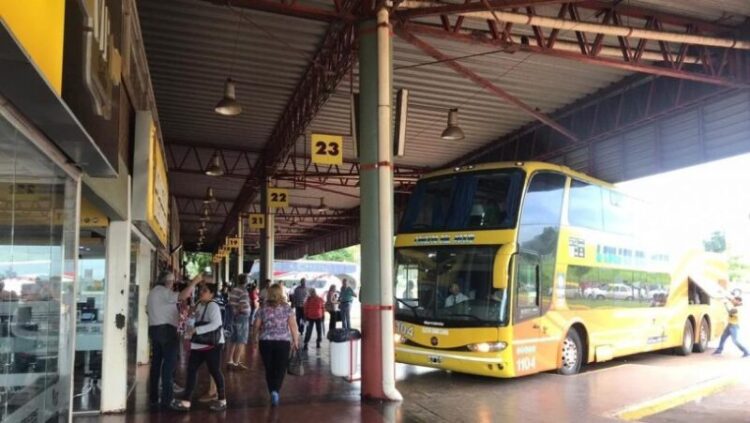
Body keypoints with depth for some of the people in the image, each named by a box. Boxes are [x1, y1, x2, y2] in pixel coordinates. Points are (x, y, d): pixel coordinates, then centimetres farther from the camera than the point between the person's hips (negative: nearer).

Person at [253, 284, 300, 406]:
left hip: (265, 341, 2)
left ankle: (272, 393, 19)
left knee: (269, 369, 15)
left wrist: (254, 337, 24)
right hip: (283, 341, -1)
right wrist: (296, 341, 2)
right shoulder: (286, 307, 0)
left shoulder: (263, 307, 3)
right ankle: (275, 391, -15)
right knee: (280, 369, 4)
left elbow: (256, 325, 6)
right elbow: (293, 325, -5)